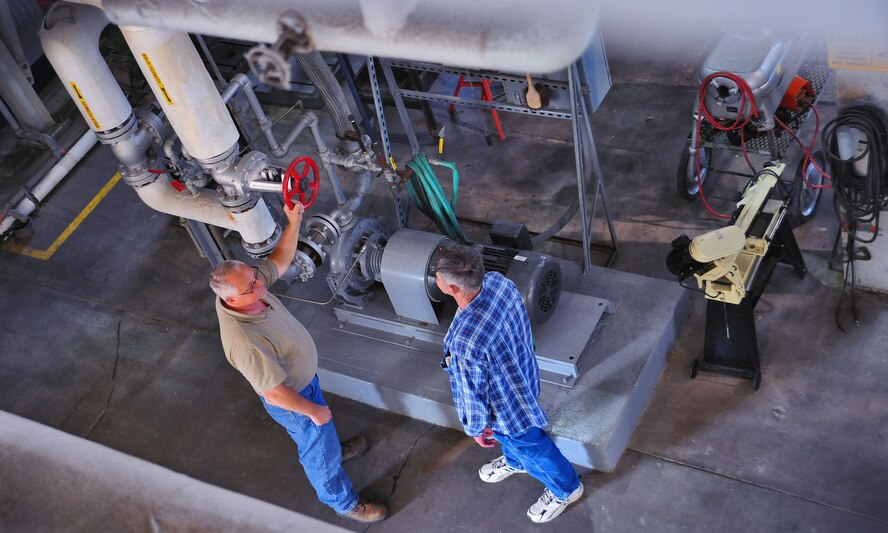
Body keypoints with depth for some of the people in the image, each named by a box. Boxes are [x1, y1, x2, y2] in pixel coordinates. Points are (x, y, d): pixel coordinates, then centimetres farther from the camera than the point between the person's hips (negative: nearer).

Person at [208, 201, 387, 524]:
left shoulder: (244, 287, -21)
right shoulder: (244, 342, -43)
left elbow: (280, 260, -6)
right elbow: (274, 392, -33)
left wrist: (294, 223, -20)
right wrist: (313, 410, -19)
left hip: (303, 376, 7)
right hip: (291, 398, -7)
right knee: (320, 454, 18)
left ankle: (332, 447, 67)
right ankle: (343, 501, 44)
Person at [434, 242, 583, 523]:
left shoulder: (465, 343, -46)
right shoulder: (498, 280, -24)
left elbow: (474, 392, -27)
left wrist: (476, 428, -8)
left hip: (508, 402, -7)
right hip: (521, 376, 7)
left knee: (529, 445, 25)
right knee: (510, 435, 37)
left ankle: (566, 488, 54)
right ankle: (513, 461, 69)